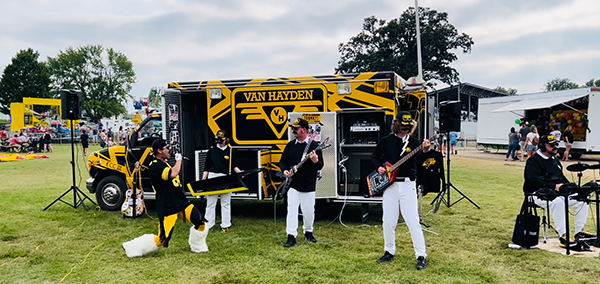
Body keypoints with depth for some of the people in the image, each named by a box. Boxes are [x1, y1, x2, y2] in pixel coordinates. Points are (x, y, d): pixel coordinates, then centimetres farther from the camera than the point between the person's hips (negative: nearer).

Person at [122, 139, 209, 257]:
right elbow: (172, 174, -30)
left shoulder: (166, 163, 15)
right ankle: (132, 247, 12)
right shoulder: (154, 166, -16)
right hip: (167, 209, -8)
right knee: (162, 239, -5)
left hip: (182, 203, 9)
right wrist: (178, 160, -15)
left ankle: (197, 247, 24)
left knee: (200, 222, 3)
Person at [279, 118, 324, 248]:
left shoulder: (314, 145, -5)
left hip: (308, 185, -2)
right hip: (293, 184, 2)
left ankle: (308, 232, 31)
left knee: (309, 211, 8)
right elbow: (283, 160, 15)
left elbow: (320, 166, -5)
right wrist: (284, 170, -5)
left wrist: (316, 161, -27)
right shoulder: (290, 145, 7)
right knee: (292, 210, -2)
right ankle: (291, 236, 4)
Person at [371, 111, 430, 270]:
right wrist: (379, 167, -4)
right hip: (389, 184, 2)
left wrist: (425, 151, -36)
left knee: (413, 221, -5)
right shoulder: (386, 141, 5)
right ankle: (389, 252, 25)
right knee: (388, 221, 8)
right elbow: (374, 157, 15)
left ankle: (421, 256, 4)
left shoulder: (414, 142, 0)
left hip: (407, 185, -2)